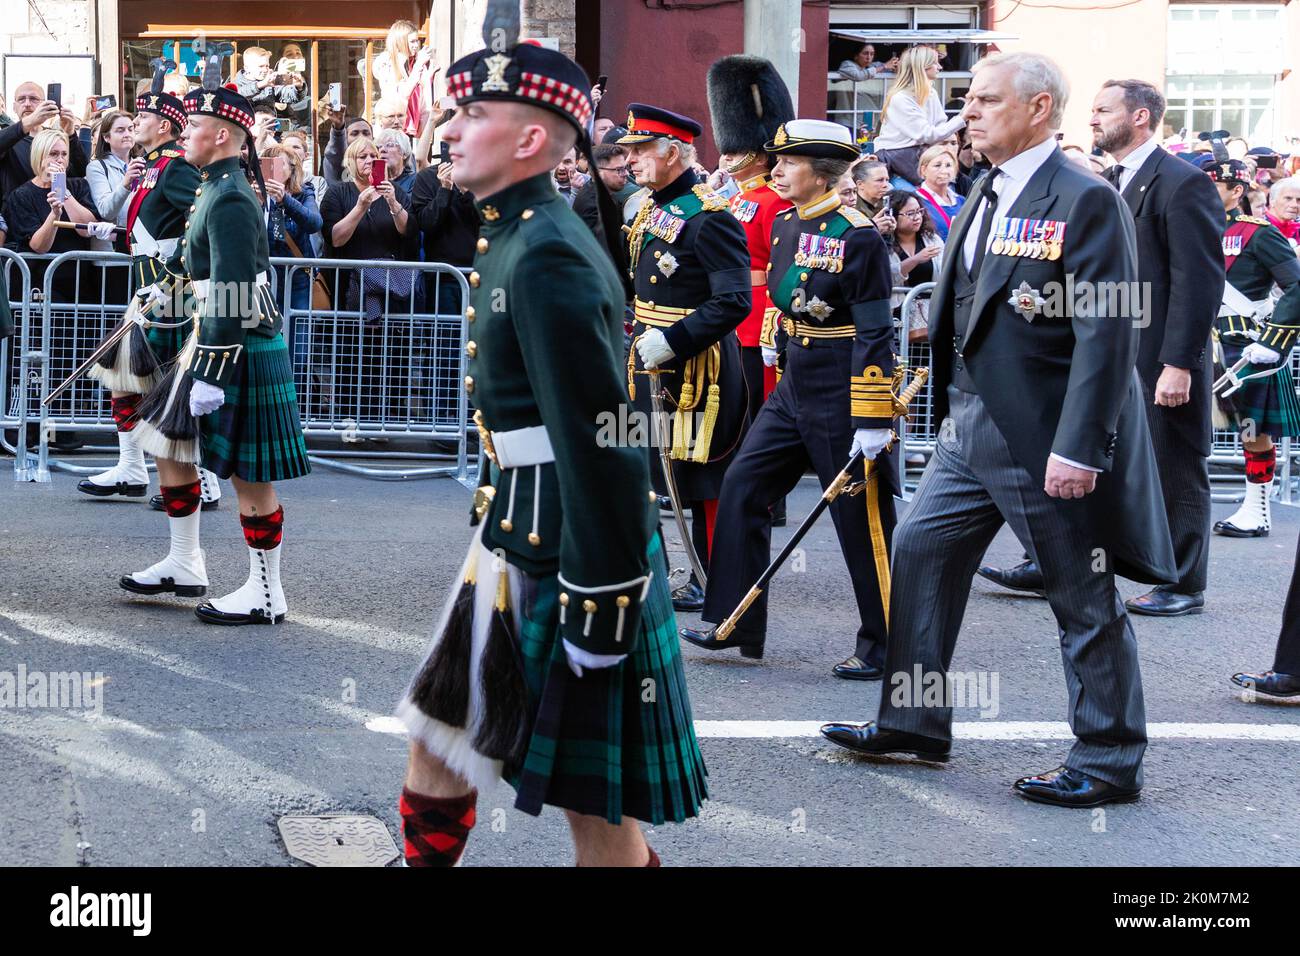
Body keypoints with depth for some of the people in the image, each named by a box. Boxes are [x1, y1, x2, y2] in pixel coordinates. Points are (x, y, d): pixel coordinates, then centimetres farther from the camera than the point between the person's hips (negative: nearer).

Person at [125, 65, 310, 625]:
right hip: (214, 344, 10)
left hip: (242, 356, -10)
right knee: (170, 445, 17)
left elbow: (233, 298, -24)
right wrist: (196, 352, 22)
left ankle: (265, 595, 8)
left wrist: (209, 374, -23)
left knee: (249, 475, -2)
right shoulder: (215, 189, 12)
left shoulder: (230, 201, -19)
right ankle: (184, 565, 29)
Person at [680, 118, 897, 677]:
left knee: (862, 524, 1)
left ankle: (883, 647, 14)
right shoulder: (785, 224, 7)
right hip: (793, 389, 8)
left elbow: (876, 335, -18)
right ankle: (734, 623, 14)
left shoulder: (857, 237, -16)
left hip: (842, 398, -8)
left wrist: (873, 421, -20)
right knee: (741, 490, 5)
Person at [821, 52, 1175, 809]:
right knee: (922, 552, 12)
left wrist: (1079, 449, -25)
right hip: (973, 425, 9)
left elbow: (1109, 334, -21)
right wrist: (951, 402, 14)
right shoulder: (987, 194, 11)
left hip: (1046, 435, -9)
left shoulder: (1086, 201, -16)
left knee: (1084, 602, 2)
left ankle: (1110, 763, 14)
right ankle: (915, 723, 24)